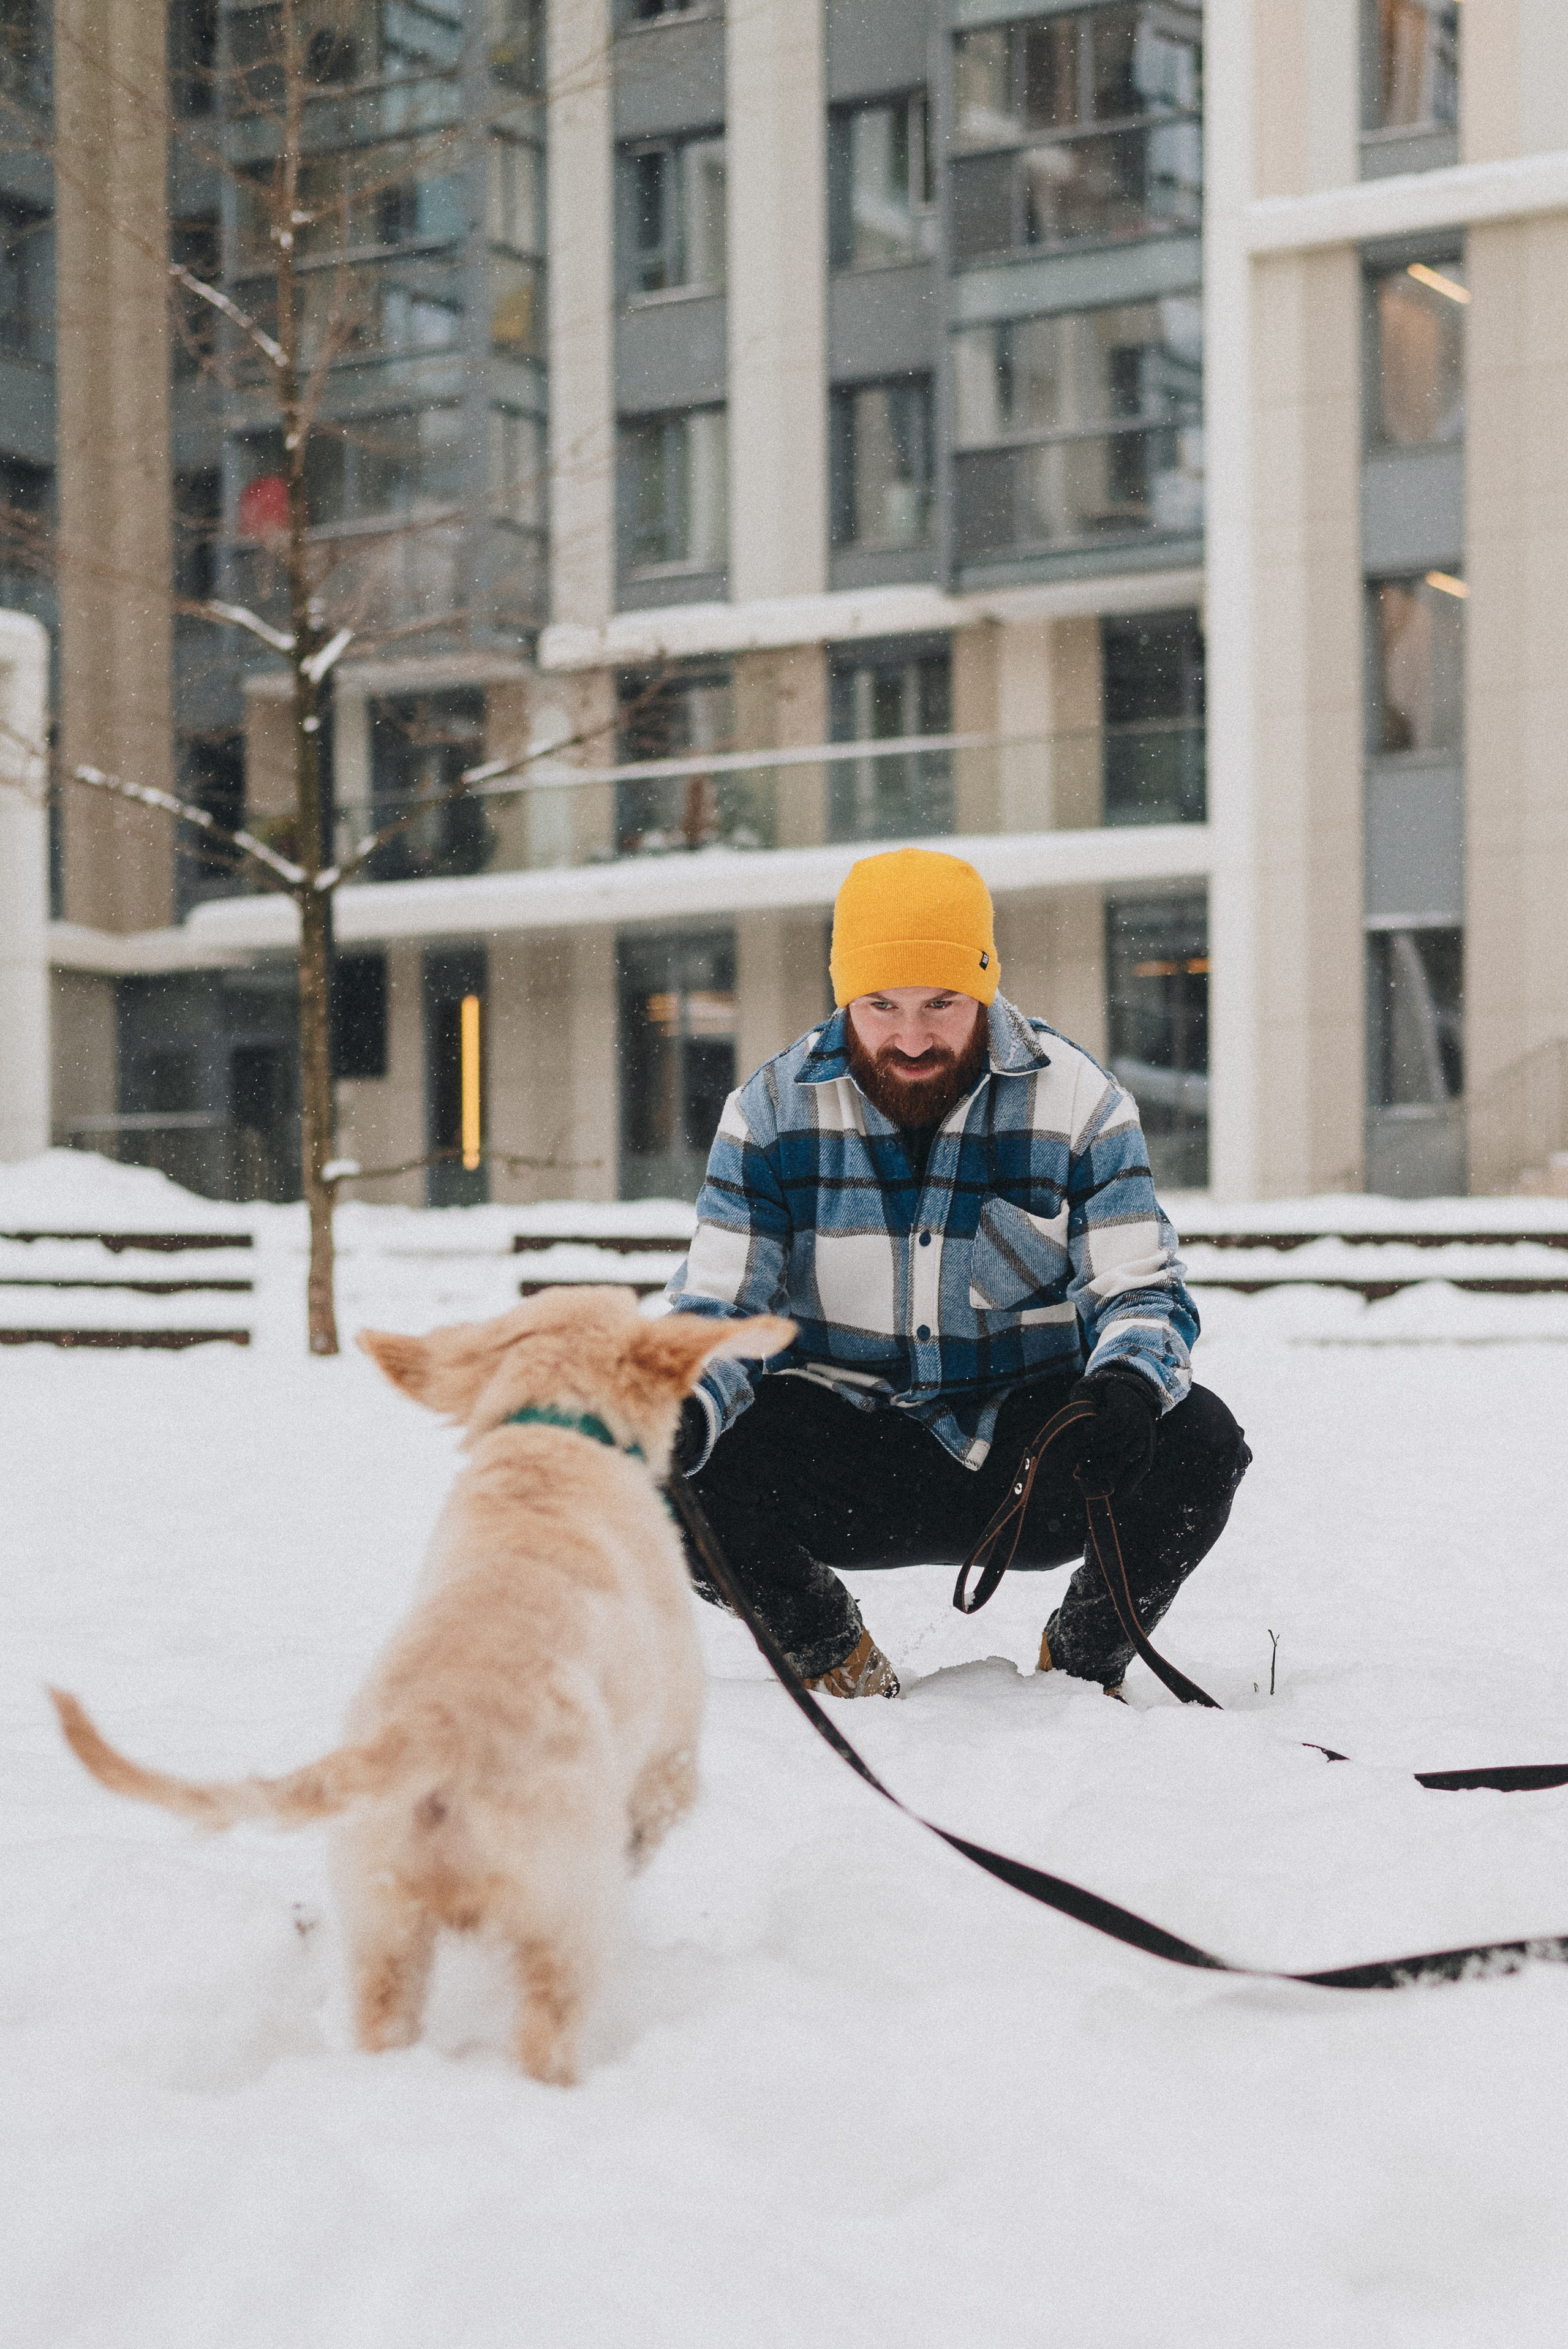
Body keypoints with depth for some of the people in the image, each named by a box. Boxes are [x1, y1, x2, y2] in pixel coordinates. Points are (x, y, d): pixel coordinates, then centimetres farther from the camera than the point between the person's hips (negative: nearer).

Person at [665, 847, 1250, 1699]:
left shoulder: (1078, 1101, -6)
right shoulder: (772, 1109, -4)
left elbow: (1142, 1290, -6)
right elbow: (718, 1309, -2)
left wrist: (1126, 1387, -31)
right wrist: (681, 1411, -26)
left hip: (1032, 1452, 0)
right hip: (848, 1453, 1)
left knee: (1197, 1443, -29)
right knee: (679, 1473, -27)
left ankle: (1083, 1660, 2)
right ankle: (833, 1657, 4)